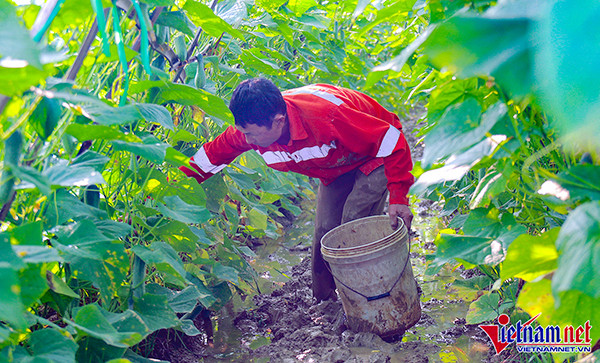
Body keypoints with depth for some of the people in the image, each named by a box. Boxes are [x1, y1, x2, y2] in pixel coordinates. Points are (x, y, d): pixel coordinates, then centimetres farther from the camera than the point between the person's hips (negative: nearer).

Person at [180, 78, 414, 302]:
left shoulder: (327, 117, -44)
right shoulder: (250, 128, -24)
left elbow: (390, 141, -34)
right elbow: (211, 156, -7)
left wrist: (398, 199, -34)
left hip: (374, 159, -6)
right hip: (335, 169, 6)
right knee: (325, 231, 0)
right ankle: (325, 301, 22)